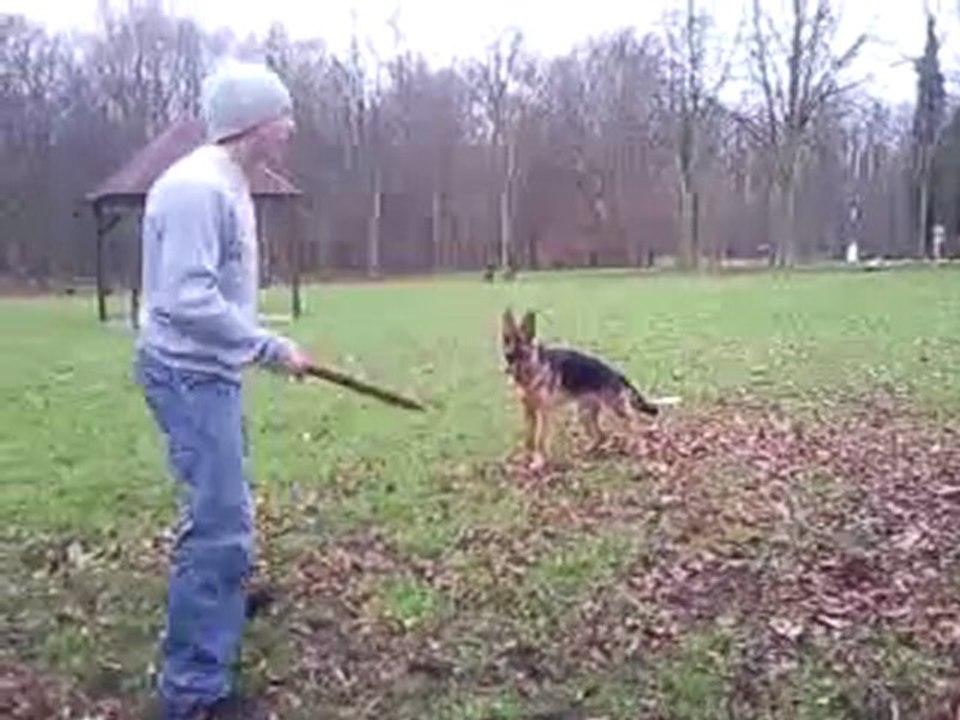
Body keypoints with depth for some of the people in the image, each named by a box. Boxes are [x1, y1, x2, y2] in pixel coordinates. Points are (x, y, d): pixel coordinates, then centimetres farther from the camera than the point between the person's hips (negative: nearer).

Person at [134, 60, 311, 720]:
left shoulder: (226, 185, 11)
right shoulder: (198, 187, -22)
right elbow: (185, 299, -29)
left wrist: (260, 347, 13)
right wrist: (271, 348, -23)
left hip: (211, 372, 11)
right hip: (191, 375, -11)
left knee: (223, 505, 28)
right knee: (222, 524, -10)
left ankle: (217, 594, 52)